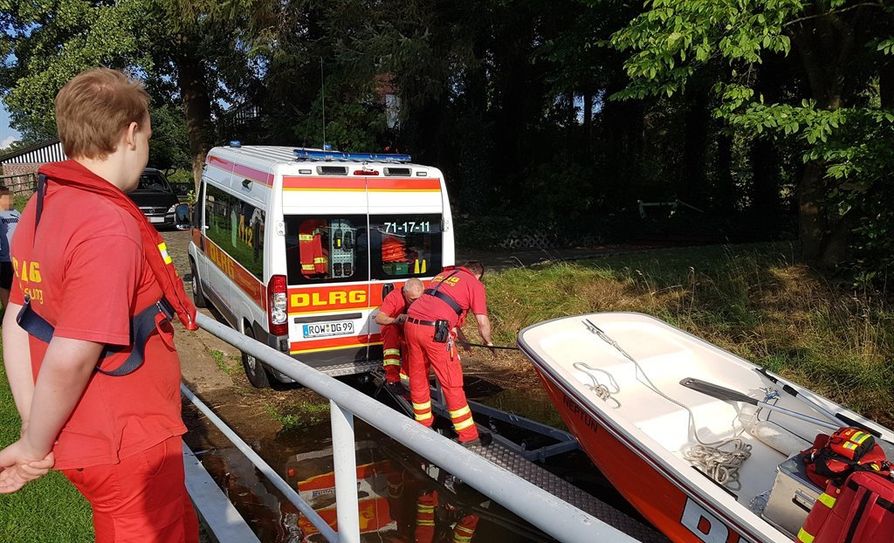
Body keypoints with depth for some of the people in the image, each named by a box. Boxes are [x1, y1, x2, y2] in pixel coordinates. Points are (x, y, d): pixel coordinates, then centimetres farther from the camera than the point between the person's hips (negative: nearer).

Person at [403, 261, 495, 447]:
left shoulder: (443, 275, 27)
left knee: (418, 378, 20)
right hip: (434, 331, -6)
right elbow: (482, 321, 1)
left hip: (411, 324, 7)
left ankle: (423, 425, 34)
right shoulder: (475, 284, 7)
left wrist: (458, 336, 43)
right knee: (452, 384, 2)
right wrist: (488, 342, 20)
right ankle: (469, 436, 9)